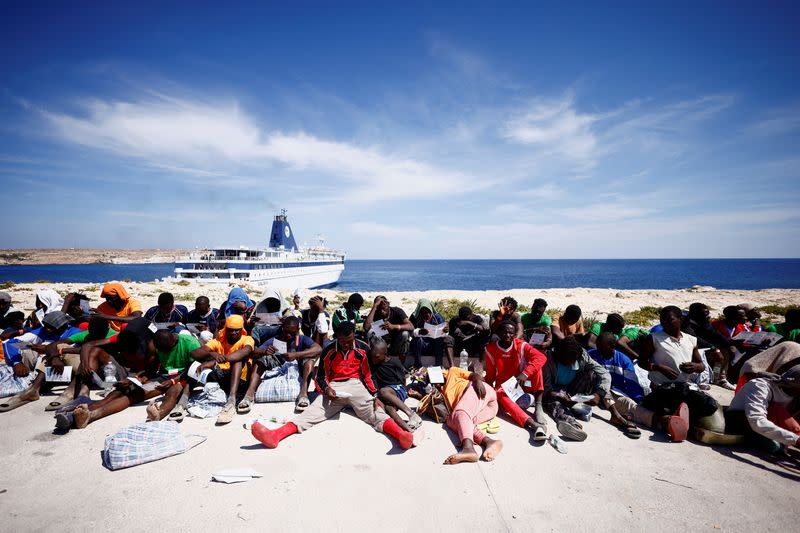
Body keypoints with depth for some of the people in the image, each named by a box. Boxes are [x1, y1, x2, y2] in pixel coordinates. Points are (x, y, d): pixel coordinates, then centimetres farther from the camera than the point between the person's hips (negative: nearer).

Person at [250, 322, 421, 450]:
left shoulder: (363, 350, 2)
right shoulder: (329, 351, 4)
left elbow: (369, 375, 6)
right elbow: (321, 376, 9)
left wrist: (375, 397, -6)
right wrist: (326, 389, -13)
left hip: (356, 385, -1)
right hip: (334, 388, 1)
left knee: (375, 413, -26)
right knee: (312, 411, -21)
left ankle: (401, 434, -54)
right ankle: (275, 435, -42)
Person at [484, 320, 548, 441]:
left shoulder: (521, 345, -10)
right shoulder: (491, 349, -6)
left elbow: (541, 357, -26)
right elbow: (490, 374, 2)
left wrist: (525, 373, -38)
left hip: (521, 383, 1)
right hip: (502, 386, -1)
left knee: (535, 367, -24)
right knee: (501, 396, -37)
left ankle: (538, 407, -33)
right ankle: (533, 424, -57)